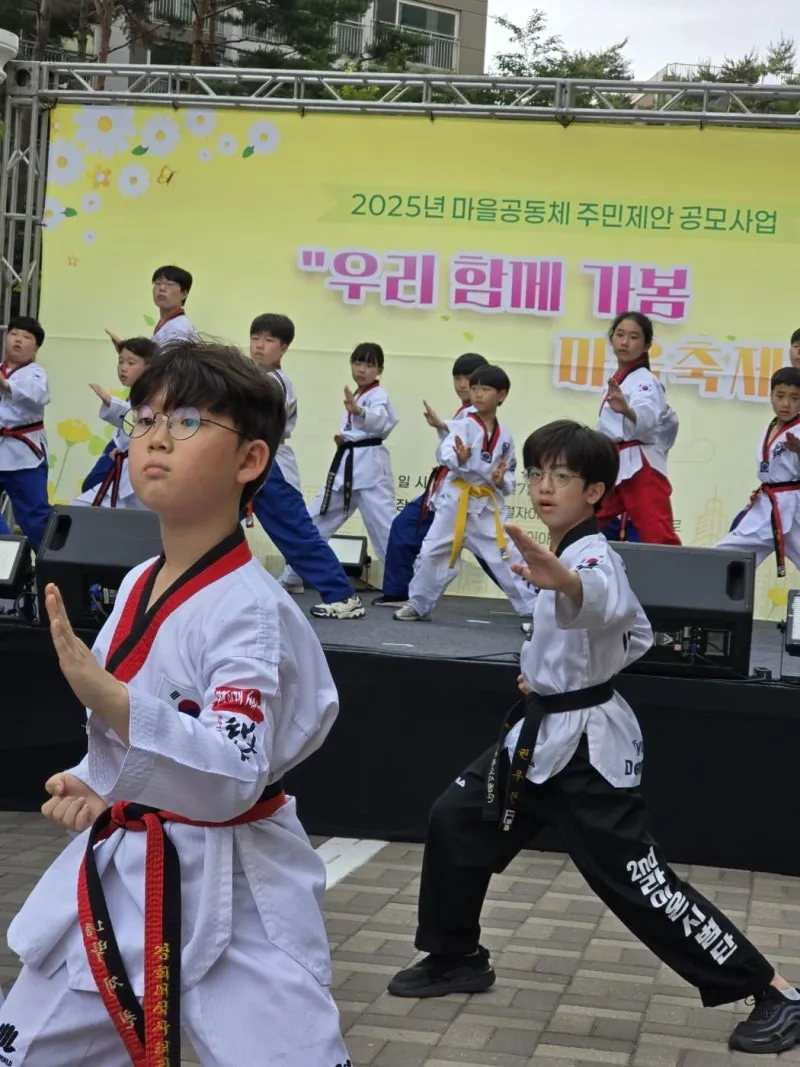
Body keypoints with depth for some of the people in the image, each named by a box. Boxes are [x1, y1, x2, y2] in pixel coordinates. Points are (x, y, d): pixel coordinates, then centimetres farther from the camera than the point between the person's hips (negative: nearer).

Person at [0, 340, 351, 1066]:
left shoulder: (253, 611, -21)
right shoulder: (138, 586, 3)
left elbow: (232, 778, -31)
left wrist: (104, 695, -41)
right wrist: (97, 785, 0)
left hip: (228, 898, -8)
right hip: (119, 876, 8)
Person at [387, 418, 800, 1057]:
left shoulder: (595, 559, -22)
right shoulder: (566, 559, 7)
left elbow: (601, 600, -50)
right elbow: (638, 632, 19)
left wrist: (561, 581, -73)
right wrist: (559, 673, 12)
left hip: (587, 745, -10)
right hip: (543, 731, 10)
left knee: (640, 882, -9)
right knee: (454, 822, 12)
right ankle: (457, 959, 30)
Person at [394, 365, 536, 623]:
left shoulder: (505, 436, 4)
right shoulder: (463, 426, -7)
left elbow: (510, 471, 14)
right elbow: (445, 452, -25)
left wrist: (503, 481, -8)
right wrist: (458, 458, -47)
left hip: (488, 504, 2)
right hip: (457, 499, -2)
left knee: (505, 556, 0)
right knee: (433, 551, 2)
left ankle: (532, 607, 10)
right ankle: (417, 604, 20)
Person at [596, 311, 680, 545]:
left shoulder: (645, 382, -10)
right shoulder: (616, 380, 17)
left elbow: (646, 417, -32)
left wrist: (626, 410, -52)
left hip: (640, 470, -9)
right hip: (613, 467, 9)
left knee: (659, 539, -18)